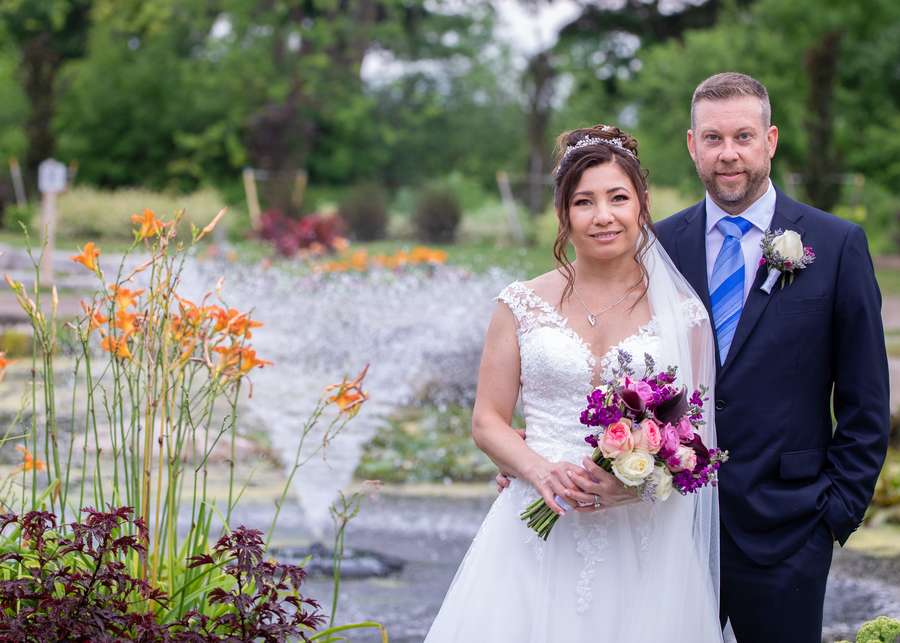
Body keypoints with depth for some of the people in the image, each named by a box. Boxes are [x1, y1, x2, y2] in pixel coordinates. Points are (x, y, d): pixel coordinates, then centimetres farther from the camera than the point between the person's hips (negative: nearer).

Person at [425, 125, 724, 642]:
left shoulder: (682, 313, 2)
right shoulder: (524, 305, 4)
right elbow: (488, 421, 4)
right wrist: (543, 471, -15)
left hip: (643, 538, 0)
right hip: (538, 534, 0)